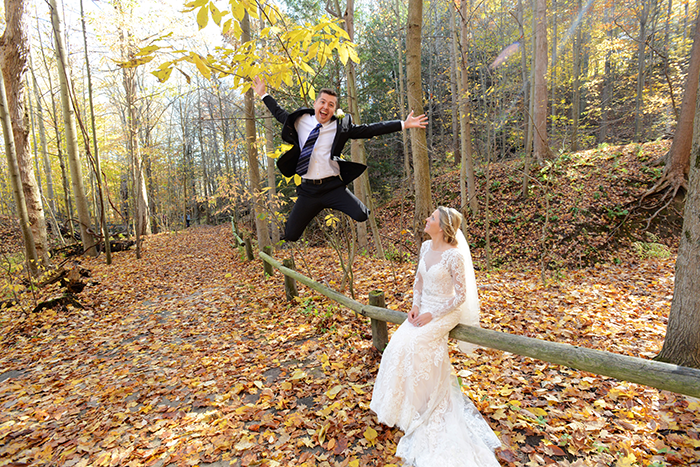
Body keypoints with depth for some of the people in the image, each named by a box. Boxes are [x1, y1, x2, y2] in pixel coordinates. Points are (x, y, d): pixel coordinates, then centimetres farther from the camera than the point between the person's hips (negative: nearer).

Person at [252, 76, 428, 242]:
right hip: (308, 189, 2)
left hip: (333, 187, -1)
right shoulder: (300, 120, 8)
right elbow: (281, 114, 27)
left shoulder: (340, 127, 2)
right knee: (290, 235, -2)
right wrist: (263, 94, 32)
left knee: (361, 215, -20)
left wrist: (403, 124, -6)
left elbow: (370, 129, -2)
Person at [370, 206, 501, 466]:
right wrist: (416, 305, -1)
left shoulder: (454, 255, -22)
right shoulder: (425, 247, 1)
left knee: (409, 346, -19)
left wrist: (432, 315, -17)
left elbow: (461, 295, -16)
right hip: (424, 308, 7)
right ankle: (398, 403, 14)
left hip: (444, 313, -7)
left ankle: (411, 407, 6)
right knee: (398, 344, -7)